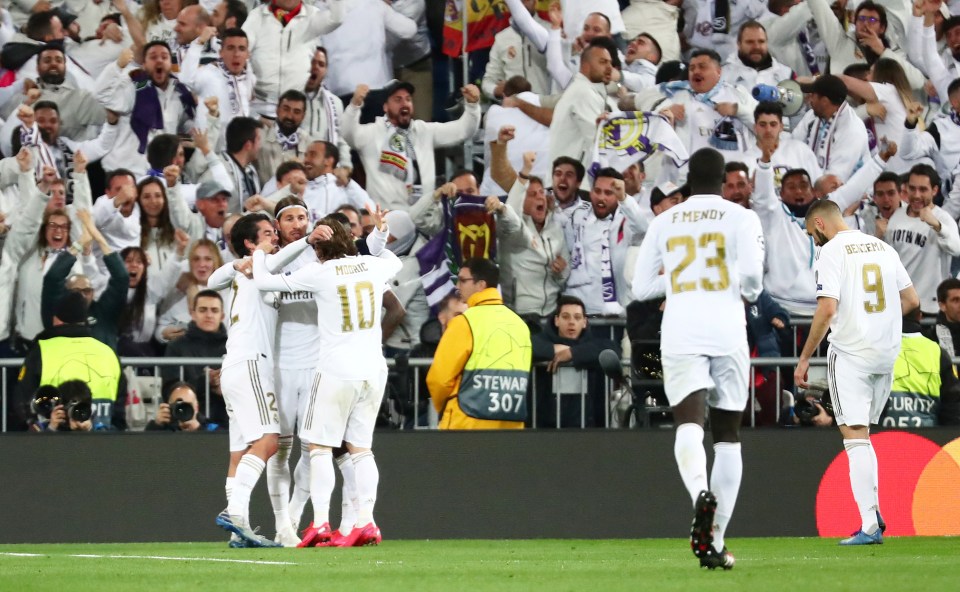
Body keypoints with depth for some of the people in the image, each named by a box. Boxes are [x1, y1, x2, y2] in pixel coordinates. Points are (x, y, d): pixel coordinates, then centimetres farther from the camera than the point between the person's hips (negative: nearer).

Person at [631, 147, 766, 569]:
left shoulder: (664, 222, 13)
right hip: (727, 332, 0)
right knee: (727, 434, 11)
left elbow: (641, 287, 15)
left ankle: (701, 492, -47)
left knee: (689, 424, -14)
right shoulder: (740, 217, 5)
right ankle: (716, 542, 9)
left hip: (680, 335, 0)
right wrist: (750, 293, 11)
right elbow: (751, 271, -11)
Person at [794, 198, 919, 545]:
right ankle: (873, 512, 12)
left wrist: (804, 358, -11)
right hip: (887, 353, 6)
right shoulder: (882, 247, 12)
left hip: (850, 353, -6)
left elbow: (827, 309, -17)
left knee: (855, 435, -6)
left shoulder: (832, 251, -8)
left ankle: (870, 526, -12)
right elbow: (911, 300, 14)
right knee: (862, 433, 19)